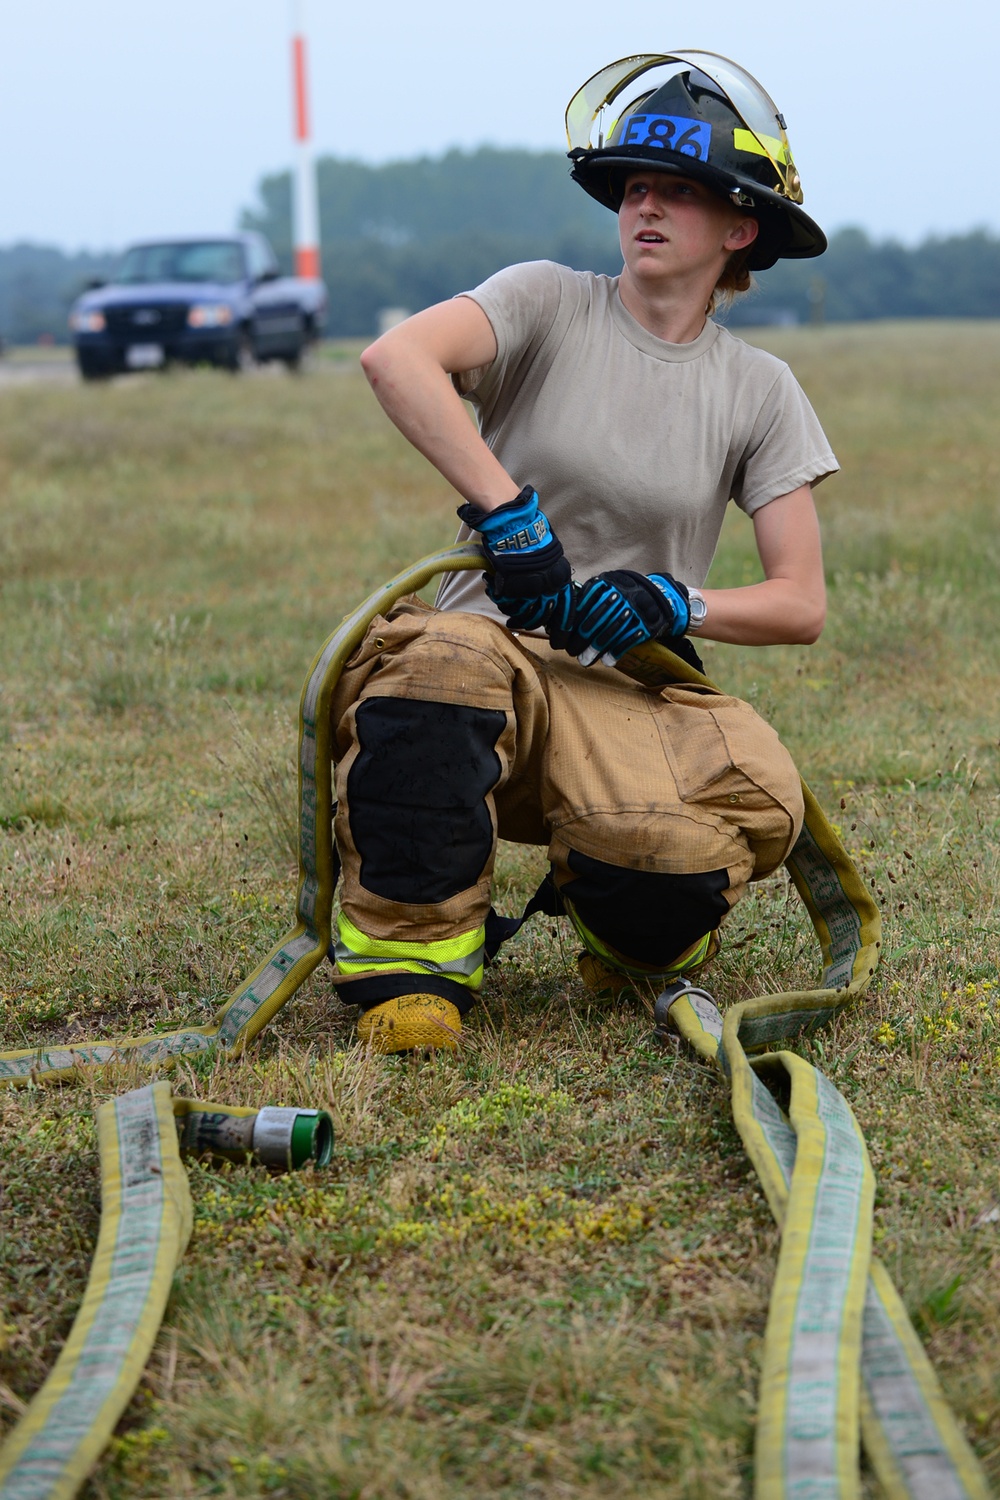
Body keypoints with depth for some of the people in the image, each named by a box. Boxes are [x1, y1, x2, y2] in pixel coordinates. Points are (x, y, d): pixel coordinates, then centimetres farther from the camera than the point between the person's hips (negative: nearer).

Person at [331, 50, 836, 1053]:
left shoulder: (758, 390, 10)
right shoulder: (549, 304, 1)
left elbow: (801, 604, 5)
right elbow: (395, 359, -20)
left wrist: (673, 605, -14)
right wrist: (508, 514, -27)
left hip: (629, 688, 2)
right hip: (491, 648, -2)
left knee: (760, 802, -30)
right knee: (443, 662, -39)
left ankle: (629, 942, 8)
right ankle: (415, 961, -20)